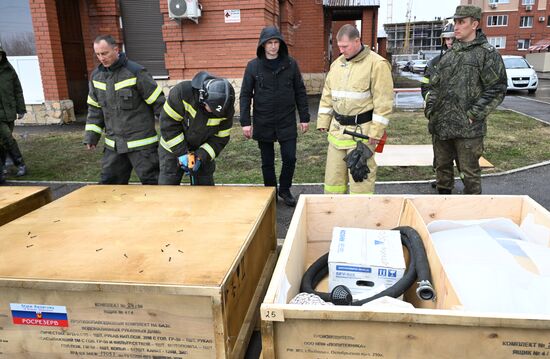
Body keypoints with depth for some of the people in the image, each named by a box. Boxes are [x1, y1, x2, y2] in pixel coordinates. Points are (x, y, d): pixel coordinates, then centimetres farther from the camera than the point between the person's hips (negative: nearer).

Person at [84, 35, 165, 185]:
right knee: (108, 182, 12)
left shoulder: (135, 72, -12)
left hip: (141, 143, -6)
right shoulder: (96, 76, 7)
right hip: (113, 144, 6)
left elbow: (158, 102, -10)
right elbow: (95, 108, 15)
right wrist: (91, 136, 10)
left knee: (151, 181, 1)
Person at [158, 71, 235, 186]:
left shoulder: (226, 109, -20)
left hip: (203, 150, 2)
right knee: (167, 184, 1)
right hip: (173, 147, -2)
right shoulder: (182, 92, -29)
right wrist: (182, 153, -25)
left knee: (205, 185, 7)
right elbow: (168, 124, -23)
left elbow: (220, 139, -11)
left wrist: (201, 156, -23)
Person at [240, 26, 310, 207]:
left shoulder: (291, 64, 0)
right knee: (267, 162, 10)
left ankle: (285, 190, 25)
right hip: (263, 123, 0)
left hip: (287, 121, 0)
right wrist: (245, 122, -8)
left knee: (290, 158, 2)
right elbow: (245, 95, -2)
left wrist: (304, 117, 1)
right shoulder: (253, 66, -3)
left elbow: (300, 92, 4)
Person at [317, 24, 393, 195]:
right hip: (337, 129, 7)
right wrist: (323, 121, 12)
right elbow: (327, 96, 16)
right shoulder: (337, 64, 11)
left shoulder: (377, 64, -10)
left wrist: (376, 130, -17)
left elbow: (383, 101, -14)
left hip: (361, 130, -6)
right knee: (334, 172, 13)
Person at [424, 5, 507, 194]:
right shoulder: (449, 54, 14)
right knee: (442, 166, 17)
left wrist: (473, 115, -14)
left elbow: (497, 89, -9)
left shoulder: (488, 53, -4)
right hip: (441, 125, 6)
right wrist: (430, 108, 4)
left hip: (467, 128, -6)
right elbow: (435, 84, 17)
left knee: (470, 171, 2)